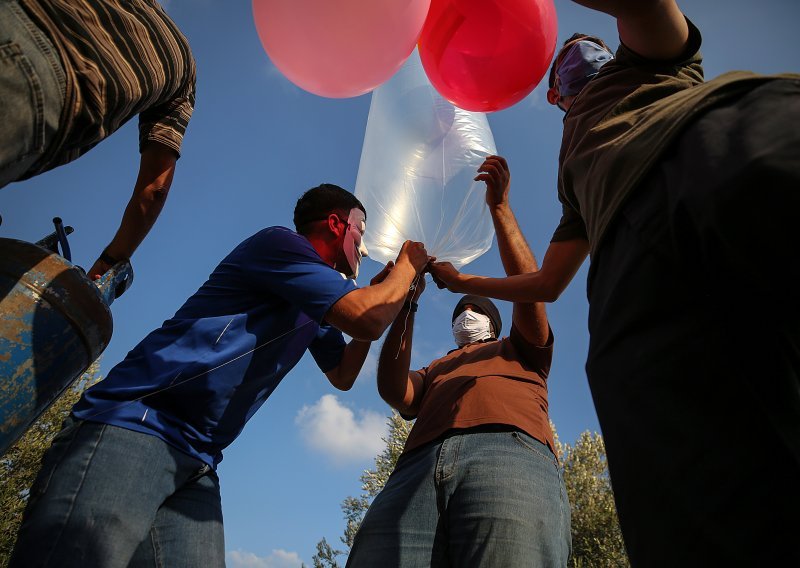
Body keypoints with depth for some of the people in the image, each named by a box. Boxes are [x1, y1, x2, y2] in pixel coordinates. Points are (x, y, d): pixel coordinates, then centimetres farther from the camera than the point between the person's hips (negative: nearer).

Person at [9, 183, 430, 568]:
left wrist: (381, 294, 24)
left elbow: (343, 375, 30)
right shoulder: (279, 242, -7)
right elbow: (367, 320, -17)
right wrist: (407, 266, 3)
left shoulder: (318, 308, 21)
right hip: (130, 427, -8)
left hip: (196, 466, 9)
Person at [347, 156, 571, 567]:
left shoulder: (519, 350, 35)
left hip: (512, 451, -1)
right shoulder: (433, 372, 39)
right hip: (417, 467, 2)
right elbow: (394, 392, 16)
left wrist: (500, 208, 16)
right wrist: (406, 302, 19)